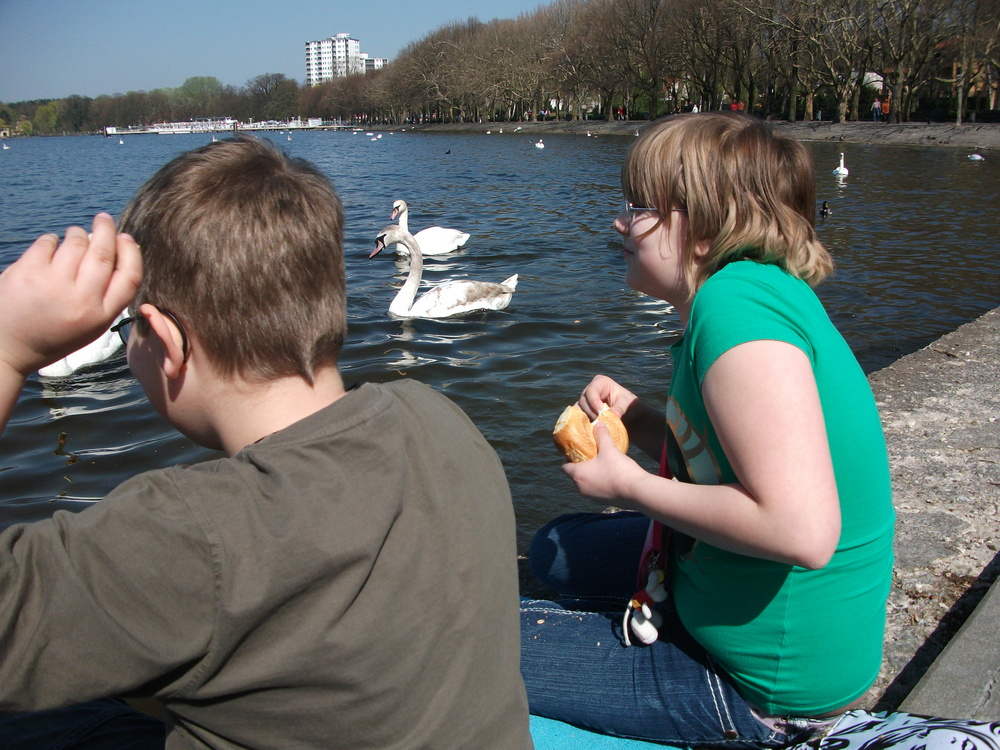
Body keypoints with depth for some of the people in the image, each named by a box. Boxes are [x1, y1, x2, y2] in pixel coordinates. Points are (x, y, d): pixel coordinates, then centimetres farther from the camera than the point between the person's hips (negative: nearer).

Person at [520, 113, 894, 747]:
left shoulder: (737, 301, -29)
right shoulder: (762, 291, 2)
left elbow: (802, 530, -37)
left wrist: (630, 485, -24)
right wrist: (639, 420, -3)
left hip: (763, 680, -10)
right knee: (556, 549, 27)